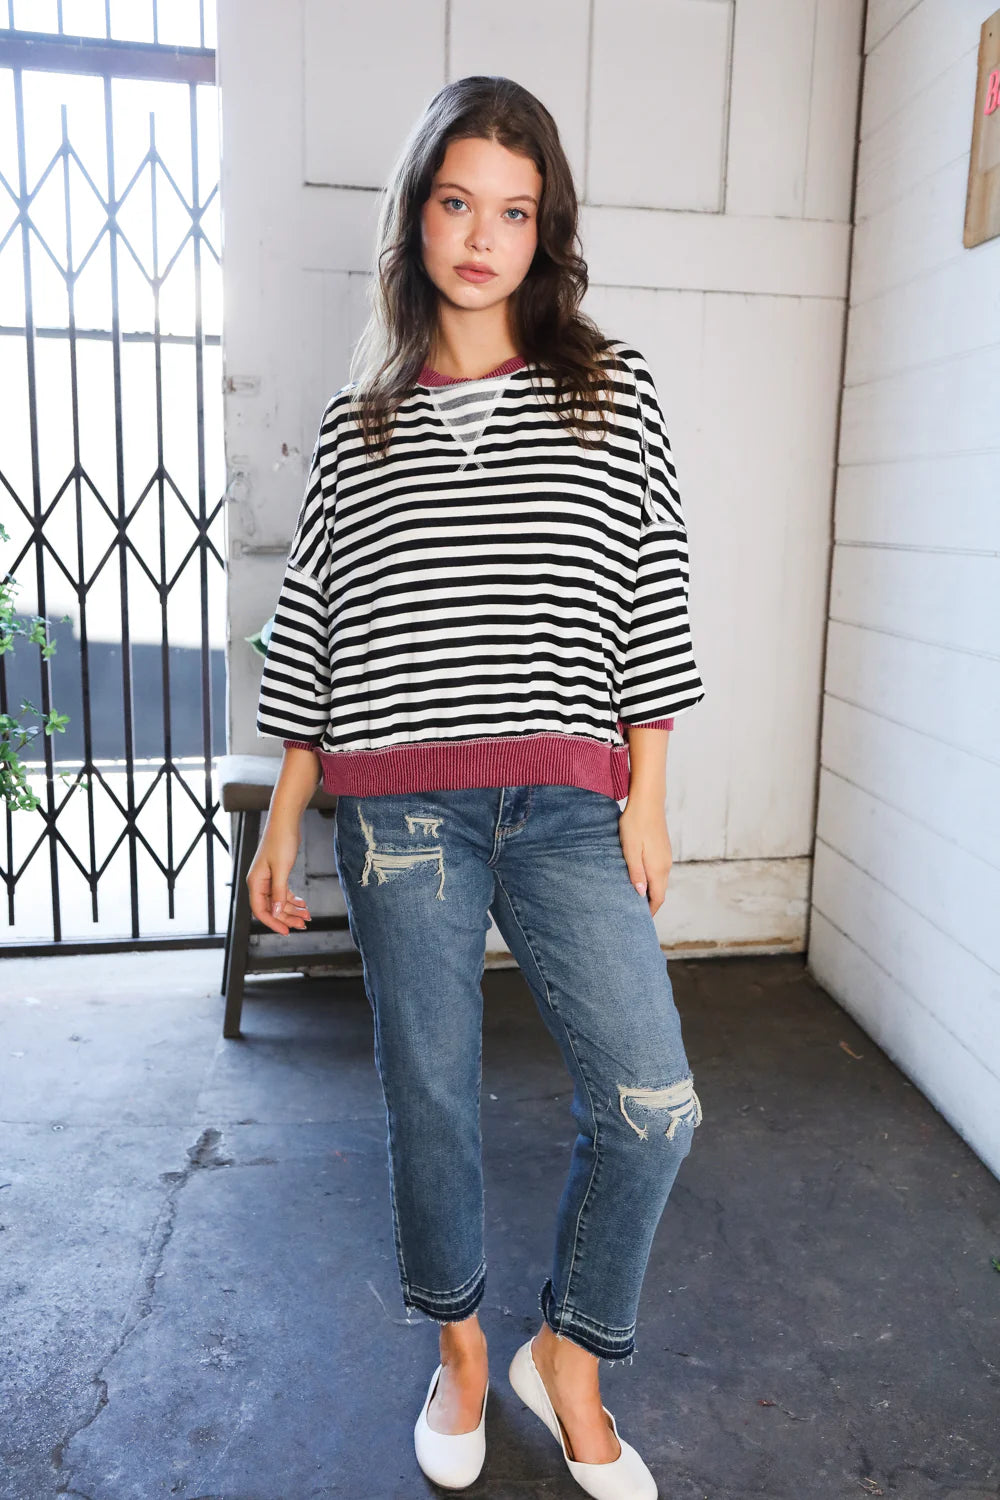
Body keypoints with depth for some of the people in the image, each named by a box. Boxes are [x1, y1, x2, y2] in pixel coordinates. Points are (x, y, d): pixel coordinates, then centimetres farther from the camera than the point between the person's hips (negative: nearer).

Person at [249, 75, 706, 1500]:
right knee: (430, 1097, 10)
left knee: (652, 1101, -5)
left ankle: (570, 1356, 24)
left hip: (566, 804, 0)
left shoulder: (614, 391, 7)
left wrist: (646, 799, -1)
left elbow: (649, 606, 4)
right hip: (398, 810, 1)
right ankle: (460, 1351, 37)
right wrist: (280, 826, 7)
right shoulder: (358, 421, 10)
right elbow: (311, 632, 9)